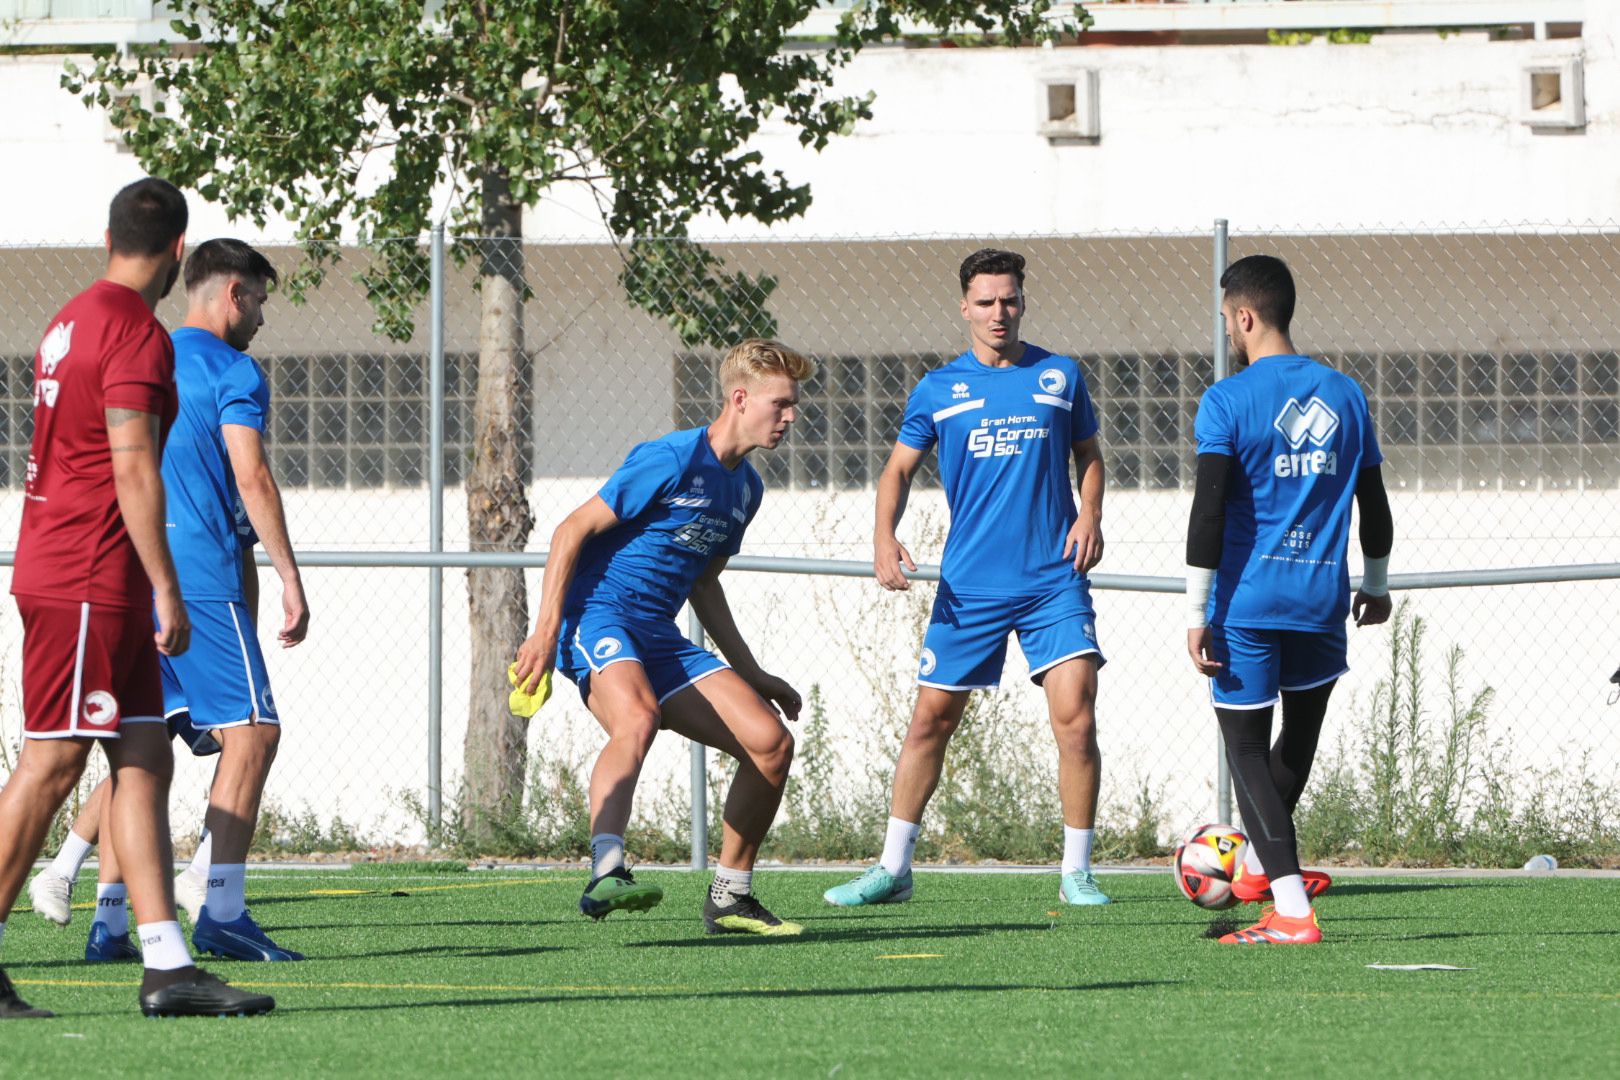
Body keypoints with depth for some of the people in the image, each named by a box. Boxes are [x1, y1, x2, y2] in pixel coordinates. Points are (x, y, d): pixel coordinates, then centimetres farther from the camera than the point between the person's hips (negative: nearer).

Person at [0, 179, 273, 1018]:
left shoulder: (74, 319, 16)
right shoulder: (134, 331, -13)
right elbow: (133, 469, -19)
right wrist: (168, 591, -17)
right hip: (87, 584, -10)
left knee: (145, 761, 6)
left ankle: (166, 966, 2)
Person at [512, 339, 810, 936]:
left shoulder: (746, 487, 15)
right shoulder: (673, 459, -11)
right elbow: (573, 529, -11)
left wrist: (752, 675, 28)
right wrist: (546, 629, -19)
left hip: (660, 640, 8)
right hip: (596, 615, -8)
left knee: (772, 741, -3)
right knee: (638, 715, -39)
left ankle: (729, 898, 10)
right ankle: (606, 876, -52)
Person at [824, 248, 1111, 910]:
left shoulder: (1060, 377, 7)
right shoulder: (938, 389, 5)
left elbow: (1088, 455, 18)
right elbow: (900, 468, 11)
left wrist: (1090, 515, -1)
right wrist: (885, 537, -6)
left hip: (1054, 580, -1)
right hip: (969, 587, 1)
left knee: (1075, 717, -12)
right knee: (932, 718, 3)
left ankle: (1076, 873, -2)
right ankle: (894, 868, 14)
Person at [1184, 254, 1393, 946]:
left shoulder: (1227, 402, -8)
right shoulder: (1344, 395, 7)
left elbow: (1209, 511, -14)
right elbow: (1374, 505, 15)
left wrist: (1197, 612, -11)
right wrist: (1376, 585, 29)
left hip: (1246, 601, -5)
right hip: (1322, 600, 5)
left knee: (1246, 747, 1)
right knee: (1300, 734, 25)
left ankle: (1292, 912, -10)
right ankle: (1258, 865, 44)